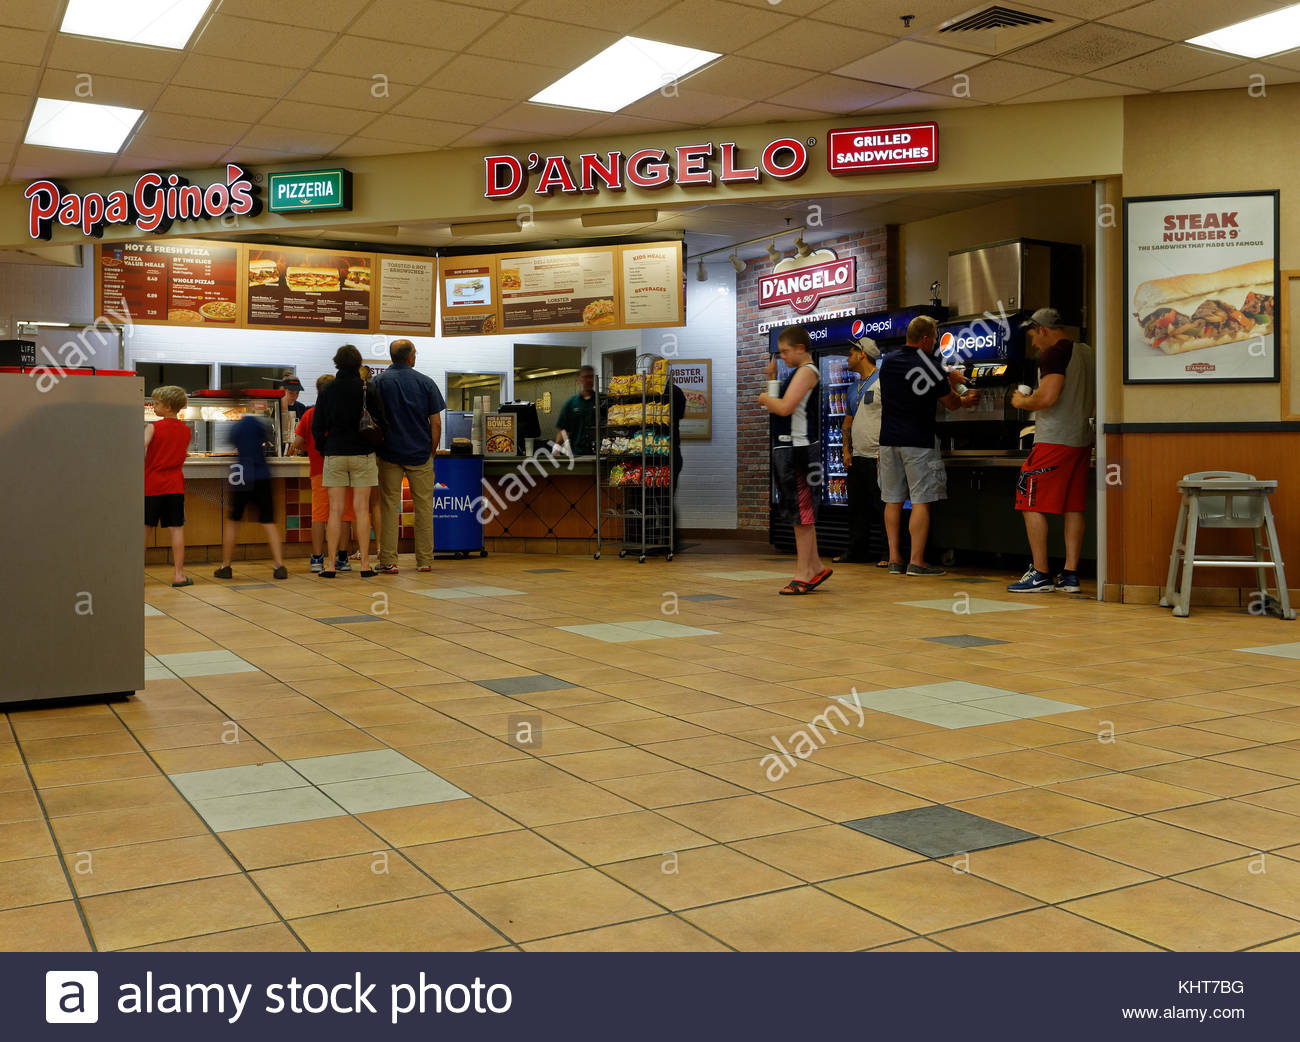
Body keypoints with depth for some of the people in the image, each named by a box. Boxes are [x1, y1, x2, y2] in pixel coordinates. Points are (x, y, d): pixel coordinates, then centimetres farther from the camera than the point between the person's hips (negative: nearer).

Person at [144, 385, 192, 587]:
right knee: (177, 528, 0)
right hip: (175, 485, 2)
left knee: (145, 528, 9)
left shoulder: (153, 427, -7)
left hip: (151, 484, -2)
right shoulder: (186, 431, 4)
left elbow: (141, 449, -21)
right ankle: (179, 574, -2)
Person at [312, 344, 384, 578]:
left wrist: (323, 450, 16)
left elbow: (317, 426, 3)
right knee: (361, 508, 1)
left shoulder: (327, 390, 1)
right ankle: (365, 565, 0)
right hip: (362, 454, -1)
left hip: (334, 455, 1)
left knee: (336, 510, 3)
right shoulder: (367, 390, -4)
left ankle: (331, 565, 2)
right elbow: (382, 421, -1)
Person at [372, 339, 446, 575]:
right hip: (420, 453, 0)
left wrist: (376, 447, 9)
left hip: (389, 453, 0)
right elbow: (436, 423, -2)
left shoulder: (379, 381, -1)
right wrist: (432, 449, 10)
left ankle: (388, 561, 2)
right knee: (423, 506, 8)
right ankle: (425, 560, 11)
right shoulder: (426, 382, -1)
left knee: (389, 506, 4)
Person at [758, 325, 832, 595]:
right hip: (786, 449, 10)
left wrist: (764, 398, -3)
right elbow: (778, 406, 17)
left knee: (802, 512, -5)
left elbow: (785, 407, -20)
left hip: (799, 449, -10)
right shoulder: (796, 372, 19)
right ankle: (815, 567, 22)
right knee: (800, 513, 14)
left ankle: (803, 573, 0)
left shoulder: (807, 371, -10)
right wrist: (771, 377, 10)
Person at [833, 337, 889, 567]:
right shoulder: (854, 388, 19)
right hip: (857, 457, 8)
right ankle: (857, 550, 19)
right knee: (857, 506, 12)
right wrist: (846, 449, 12)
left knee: (883, 506, -6)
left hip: (878, 457, -8)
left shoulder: (883, 381, -7)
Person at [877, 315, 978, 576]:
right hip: (918, 441, -6)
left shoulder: (888, 361, 8)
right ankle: (917, 562, -5)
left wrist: (947, 381, 28)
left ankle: (894, 559, 11)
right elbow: (951, 403, 0)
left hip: (889, 439, 6)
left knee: (893, 500, 9)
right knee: (921, 501, -2)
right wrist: (965, 400, 23)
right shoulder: (930, 366, -10)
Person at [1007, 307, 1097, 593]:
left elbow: (1047, 397, -21)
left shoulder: (1054, 353, -11)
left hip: (1054, 441, -9)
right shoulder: (1087, 352, 16)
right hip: (1082, 440, 9)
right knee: (1073, 507, 9)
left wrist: (1022, 401, -4)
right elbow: (1094, 402, 22)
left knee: (1031, 504, -3)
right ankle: (1070, 574, 9)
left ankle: (1040, 574, -4)